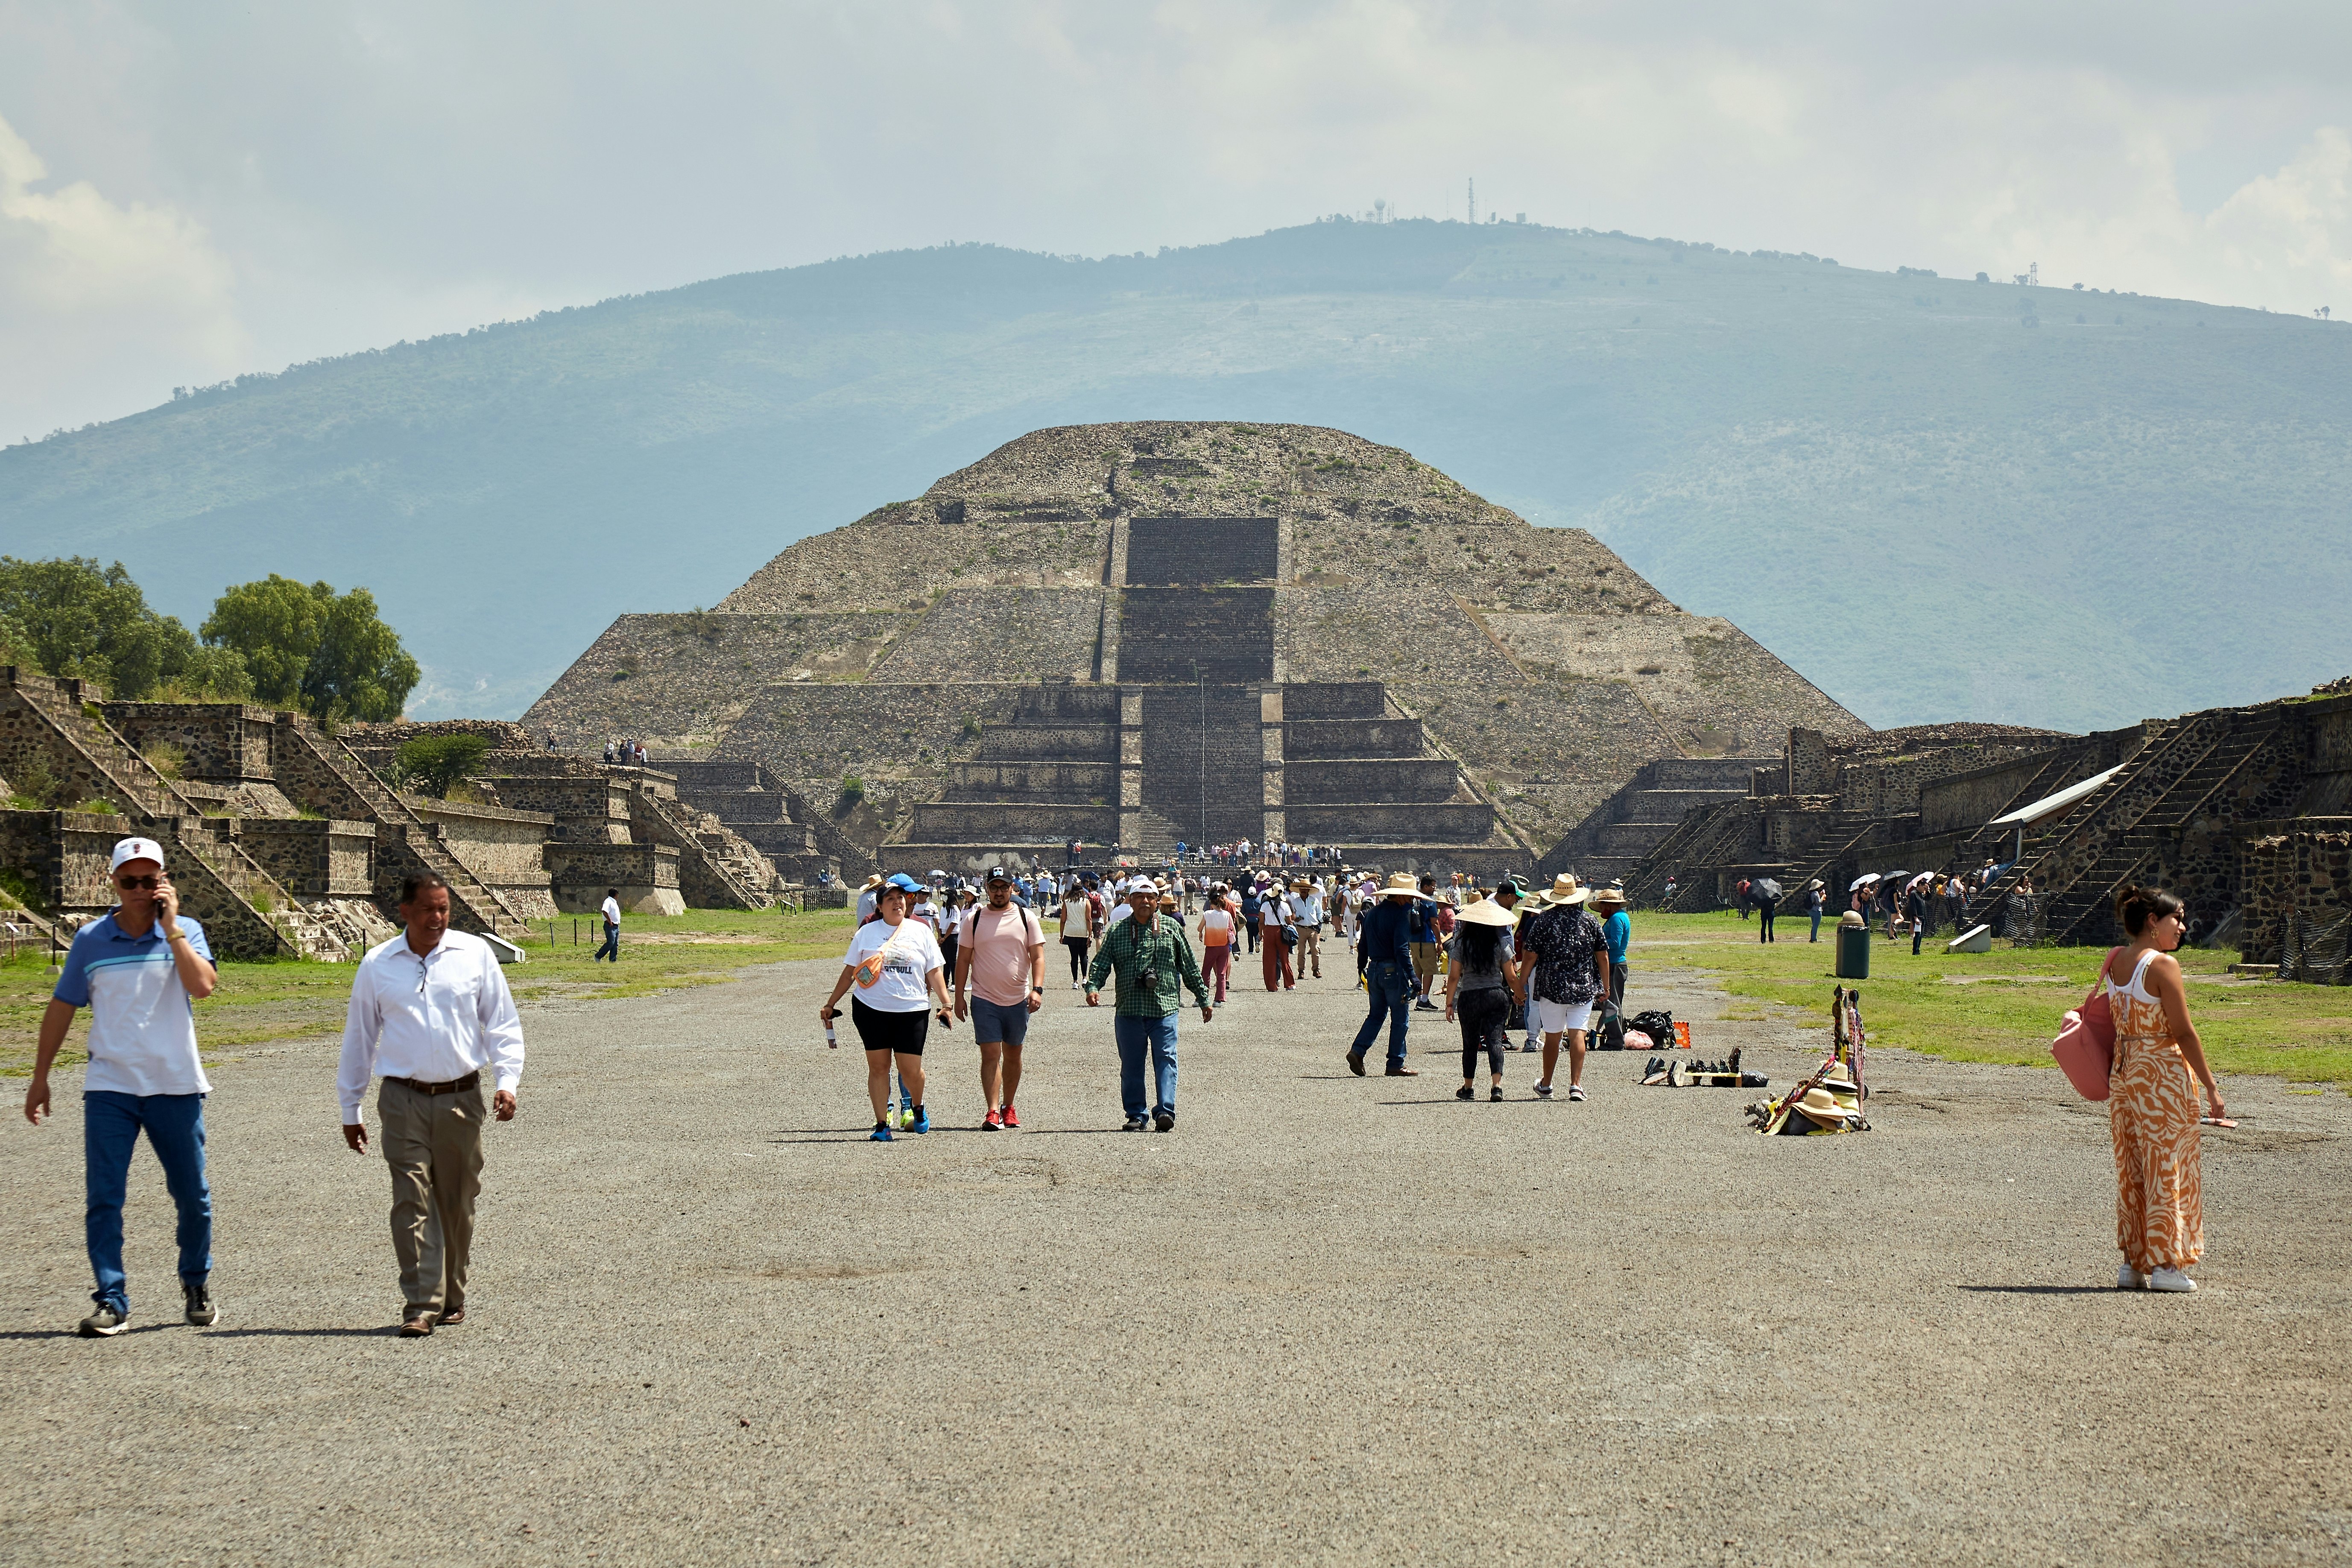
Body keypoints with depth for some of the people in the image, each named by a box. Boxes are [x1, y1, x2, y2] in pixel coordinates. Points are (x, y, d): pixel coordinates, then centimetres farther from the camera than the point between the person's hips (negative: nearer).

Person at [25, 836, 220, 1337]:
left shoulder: (184, 933, 1)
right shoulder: (91, 940, 3)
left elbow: (203, 986, -17)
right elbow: (61, 1008, 10)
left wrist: (171, 928, -15)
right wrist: (40, 1078, 11)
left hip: (176, 1087, 0)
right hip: (109, 1088, 0)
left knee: (193, 1196, 8)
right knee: (103, 1198, -7)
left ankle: (197, 1285, 29)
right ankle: (111, 1302, -4)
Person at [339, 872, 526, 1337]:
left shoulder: (475, 954, 5)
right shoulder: (378, 965, 6)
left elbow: (502, 1023, 8)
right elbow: (359, 1036, 13)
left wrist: (507, 1080, -6)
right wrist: (350, 1107, 13)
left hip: (462, 1098, 1)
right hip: (404, 1100, -1)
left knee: (457, 1203, 8)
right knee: (412, 1201, -10)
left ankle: (451, 1298, 22)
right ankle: (420, 1306, -10)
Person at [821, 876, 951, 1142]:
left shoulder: (921, 931, 7)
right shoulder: (867, 932, 6)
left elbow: (935, 972, 10)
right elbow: (850, 972, 11)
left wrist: (945, 1004, 1)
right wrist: (830, 1004, 11)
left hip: (912, 1010, 0)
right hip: (872, 1009, 0)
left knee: (911, 1069, -3)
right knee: (878, 1066, 1)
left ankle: (917, 1107, 27)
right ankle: (882, 1124, 7)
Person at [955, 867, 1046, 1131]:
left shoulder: (1026, 919, 3)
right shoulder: (974, 920, 2)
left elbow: (1038, 957, 0)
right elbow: (963, 960, 6)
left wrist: (1037, 989, -13)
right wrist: (959, 997, 2)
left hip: (1018, 999, 1)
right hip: (984, 1000, -1)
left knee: (1013, 1055, 12)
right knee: (991, 1054, -10)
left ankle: (1008, 1107, 25)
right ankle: (993, 1112, -14)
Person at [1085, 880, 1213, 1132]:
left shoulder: (1171, 928, 9)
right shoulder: (1117, 931, 9)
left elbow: (1190, 967, 13)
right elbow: (1101, 963, 5)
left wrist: (1204, 1000, 15)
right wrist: (1092, 987, -15)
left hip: (1165, 1009, -1)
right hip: (1129, 1010, 1)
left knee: (1166, 1059, -10)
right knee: (1131, 1064, 5)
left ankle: (1165, 1111, -14)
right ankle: (1136, 1115, 13)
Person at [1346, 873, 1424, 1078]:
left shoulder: (1373, 913, 11)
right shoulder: (1401, 914, -13)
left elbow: (1362, 946, 17)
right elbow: (1402, 949, -20)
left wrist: (1362, 969, 28)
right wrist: (1412, 977, -22)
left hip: (1374, 969, 7)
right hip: (1394, 971, -7)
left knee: (1375, 1015, 18)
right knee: (1400, 1019, 3)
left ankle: (1357, 1051, 1)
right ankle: (1396, 1064, 5)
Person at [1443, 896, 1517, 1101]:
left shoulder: (1461, 944, -5)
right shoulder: (1501, 944, -3)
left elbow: (1454, 977, -5)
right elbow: (1510, 977, 2)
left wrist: (1450, 1003, 1)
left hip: (1469, 997, 0)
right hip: (1496, 995, 0)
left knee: (1470, 1044, 13)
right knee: (1495, 1040, -2)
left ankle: (1468, 1088, 22)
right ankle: (1496, 1085, -20)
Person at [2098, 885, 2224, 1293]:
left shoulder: (2114, 961, 6)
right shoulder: (2162, 965, -16)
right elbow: (2184, 1033, -16)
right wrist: (2211, 1086, -11)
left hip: (2123, 1072, 7)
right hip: (2163, 1073, -7)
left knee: (2131, 1170, 12)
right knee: (2169, 1168, 0)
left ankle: (2132, 1263, 15)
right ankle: (2167, 1264, 2)